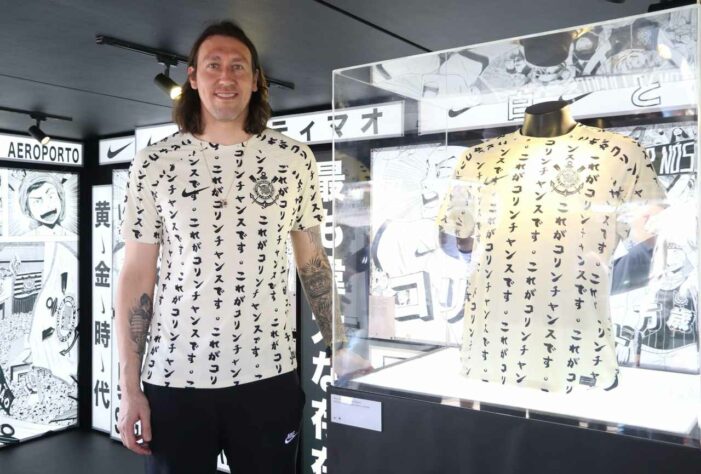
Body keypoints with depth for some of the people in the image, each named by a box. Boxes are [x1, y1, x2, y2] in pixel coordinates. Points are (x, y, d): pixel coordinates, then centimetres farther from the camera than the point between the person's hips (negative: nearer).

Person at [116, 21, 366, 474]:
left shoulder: (294, 159, 1)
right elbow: (136, 276, 0)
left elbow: (313, 261, 7)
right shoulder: (154, 164, -1)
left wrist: (340, 347, 3)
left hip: (269, 376, 1)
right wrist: (130, 386, -3)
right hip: (174, 379, 0)